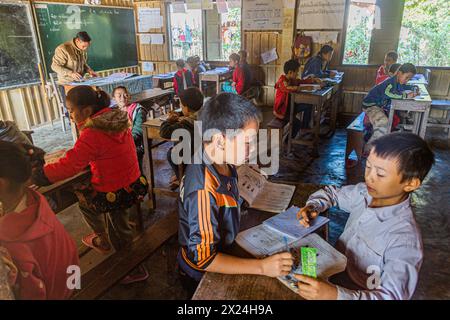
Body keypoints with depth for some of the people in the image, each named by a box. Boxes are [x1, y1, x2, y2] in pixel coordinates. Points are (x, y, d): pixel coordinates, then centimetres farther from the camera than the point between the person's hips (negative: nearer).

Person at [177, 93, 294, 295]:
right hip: (201, 278, -7)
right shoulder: (204, 190, -35)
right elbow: (203, 259, -30)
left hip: (224, 251, 7)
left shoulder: (222, 163, -10)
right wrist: (262, 267, -31)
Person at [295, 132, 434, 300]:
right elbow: (332, 192, 11)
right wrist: (313, 207, -10)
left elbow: (392, 296, -30)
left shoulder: (405, 239, -26)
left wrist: (335, 295, -45)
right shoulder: (365, 193, -8)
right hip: (332, 275, 6)